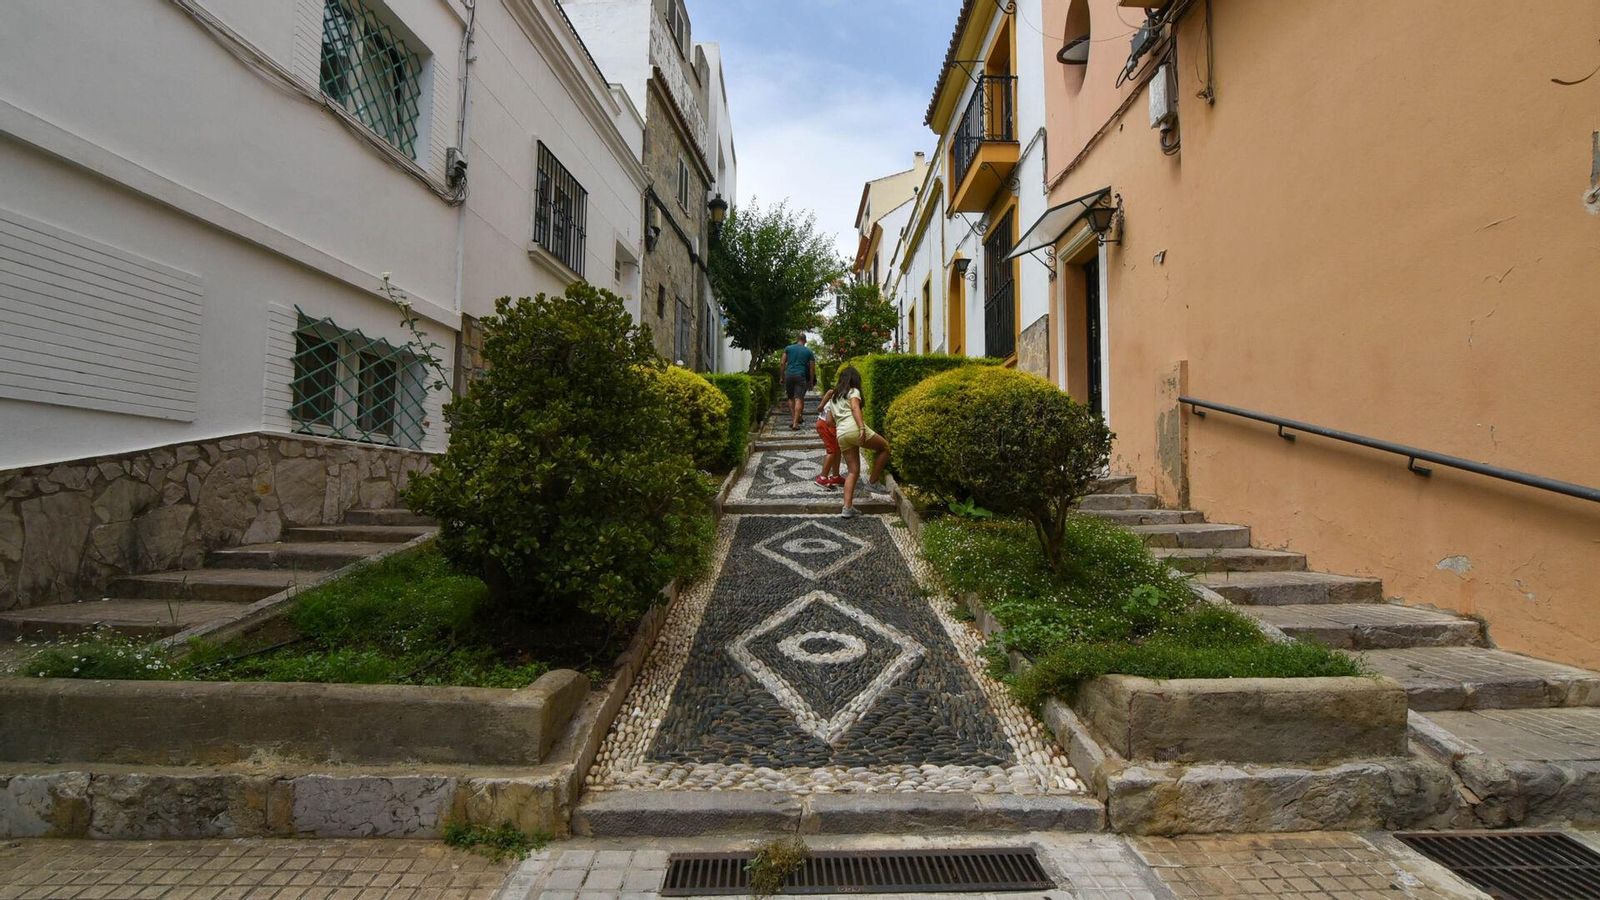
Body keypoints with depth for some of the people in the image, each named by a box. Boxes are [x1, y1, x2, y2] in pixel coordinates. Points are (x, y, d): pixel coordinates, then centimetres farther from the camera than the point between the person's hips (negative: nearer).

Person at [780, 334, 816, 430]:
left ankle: (793, 418, 15)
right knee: (799, 399, -7)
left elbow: (783, 363, 7)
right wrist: (811, 382, 17)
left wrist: (782, 377, 14)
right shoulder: (809, 351, 10)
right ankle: (795, 423, -14)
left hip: (789, 375, 2)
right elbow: (812, 368, 10)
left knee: (791, 398, 17)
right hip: (801, 376, -2)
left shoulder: (788, 348, 10)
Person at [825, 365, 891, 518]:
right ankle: (873, 482, 10)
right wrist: (862, 427, -21)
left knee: (853, 471, 7)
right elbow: (855, 408, -10)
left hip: (840, 434, 7)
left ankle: (847, 508, -3)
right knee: (884, 447, 13)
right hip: (854, 428, -7)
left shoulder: (834, 397, 30)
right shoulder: (853, 391, 10)